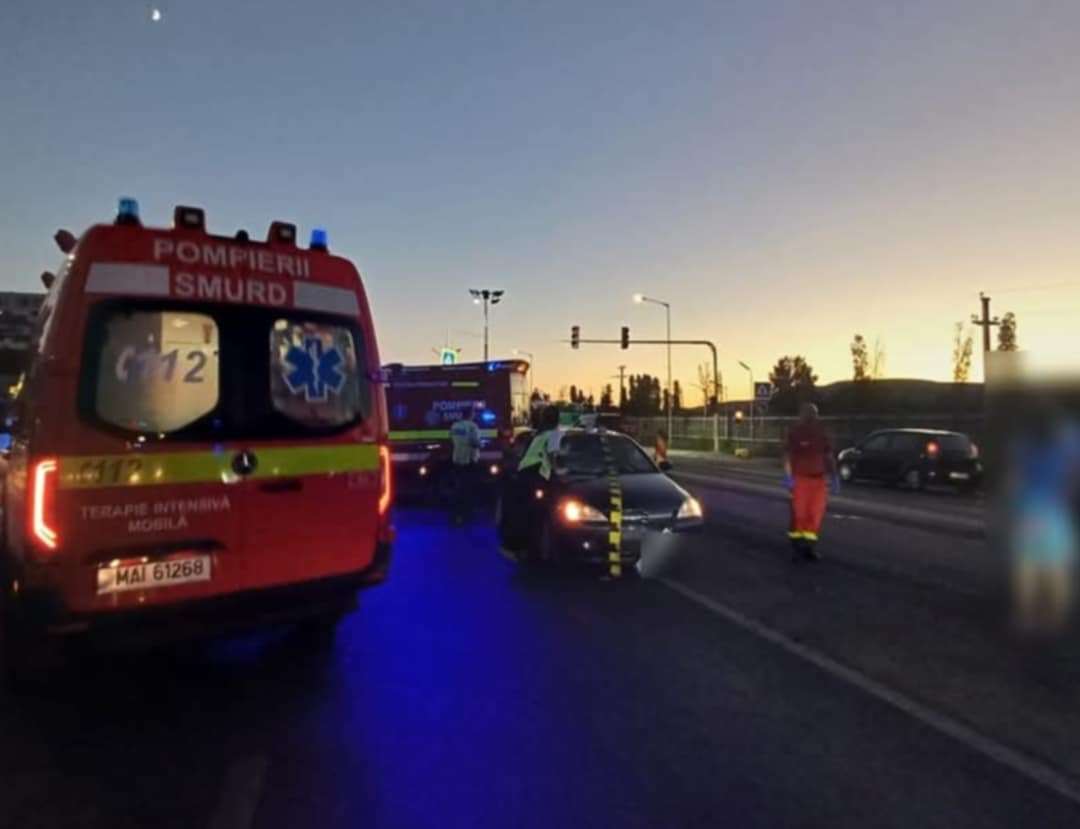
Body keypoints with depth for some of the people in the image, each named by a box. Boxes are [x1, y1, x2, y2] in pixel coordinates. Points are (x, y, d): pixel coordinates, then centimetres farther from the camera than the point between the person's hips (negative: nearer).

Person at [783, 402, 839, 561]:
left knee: (816, 513, 2)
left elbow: (829, 456, 14)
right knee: (799, 512, -3)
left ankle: (810, 544, 13)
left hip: (819, 479, 4)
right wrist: (788, 476, -17)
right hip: (800, 478, -4)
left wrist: (834, 476, 9)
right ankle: (797, 544, 11)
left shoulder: (821, 433, 8)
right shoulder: (795, 433, -5)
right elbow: (788, 455, -8)